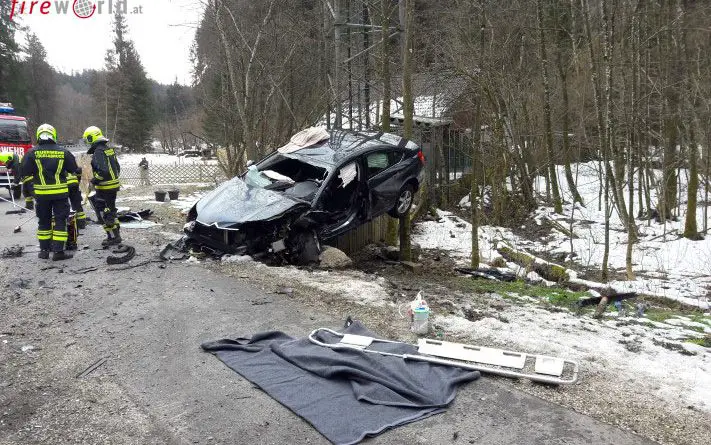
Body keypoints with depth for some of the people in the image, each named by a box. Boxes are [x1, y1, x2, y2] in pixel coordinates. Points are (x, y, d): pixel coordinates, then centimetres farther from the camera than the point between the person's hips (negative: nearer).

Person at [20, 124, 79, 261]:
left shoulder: (33, 152, -3)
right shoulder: (63, 152, -1)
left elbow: (25, 173, -3)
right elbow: (75, 170, 7)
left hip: (41, 193, 1)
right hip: (60, 192, -1)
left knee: (44, 221, 14)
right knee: (60, 221, 3)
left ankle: (44, 250, 19)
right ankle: (58, 251, 0)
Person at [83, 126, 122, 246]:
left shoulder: (98, 152, -18)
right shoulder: (109, 150, 11)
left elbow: (103, 171, -26)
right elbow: (117, 167, 17)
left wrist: (94, 181, -12)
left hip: (105, 188, -9)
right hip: (114, 185, 9)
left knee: (106, 213, -1)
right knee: (111, 210, 18)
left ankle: (113, 237, 3)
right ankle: (116, 234, 25)